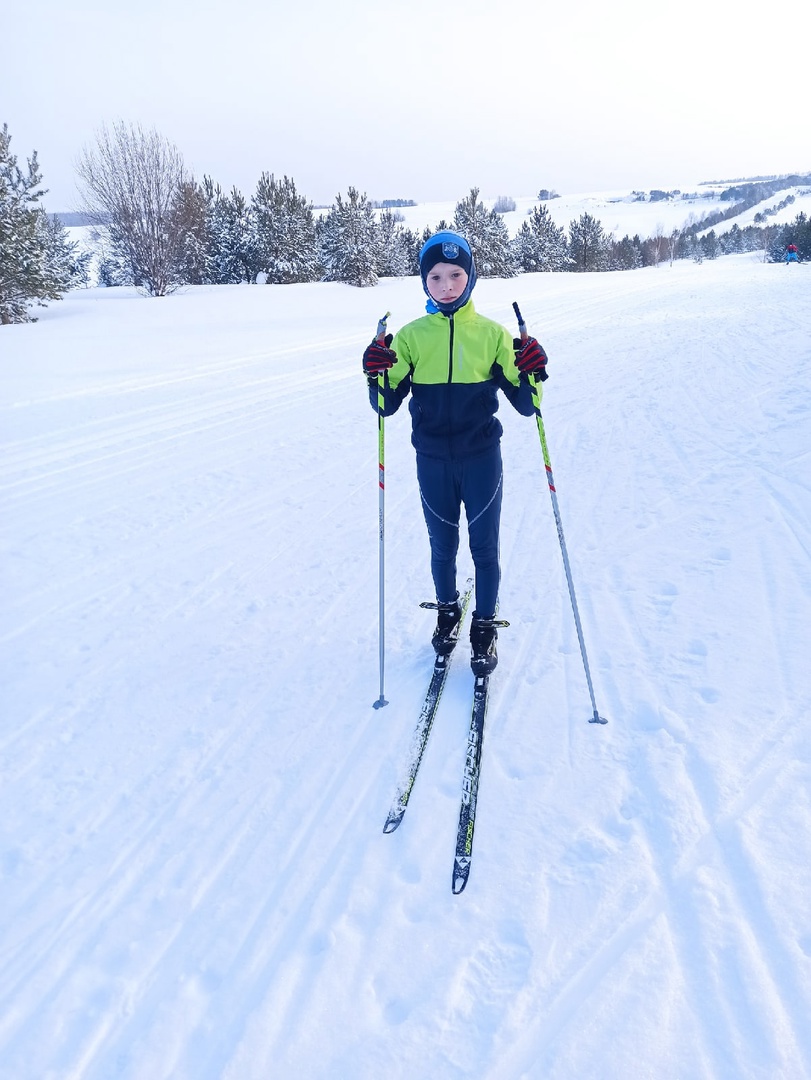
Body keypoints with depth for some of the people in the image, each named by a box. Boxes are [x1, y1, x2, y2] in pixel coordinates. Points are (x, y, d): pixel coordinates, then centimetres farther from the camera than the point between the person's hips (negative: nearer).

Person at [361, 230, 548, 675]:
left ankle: (485, 626, 26)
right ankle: (448, 610, 39)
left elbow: (524, 404, -3)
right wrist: (377, 377, -21)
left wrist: (531, 375, -23)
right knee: (442, 545, 15)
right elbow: (387, 404, -1)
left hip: (482, 458, -1)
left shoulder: (491, 334, -3)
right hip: (432, 461, 1)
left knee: (484, 547, 7)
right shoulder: (411, 336, -1)